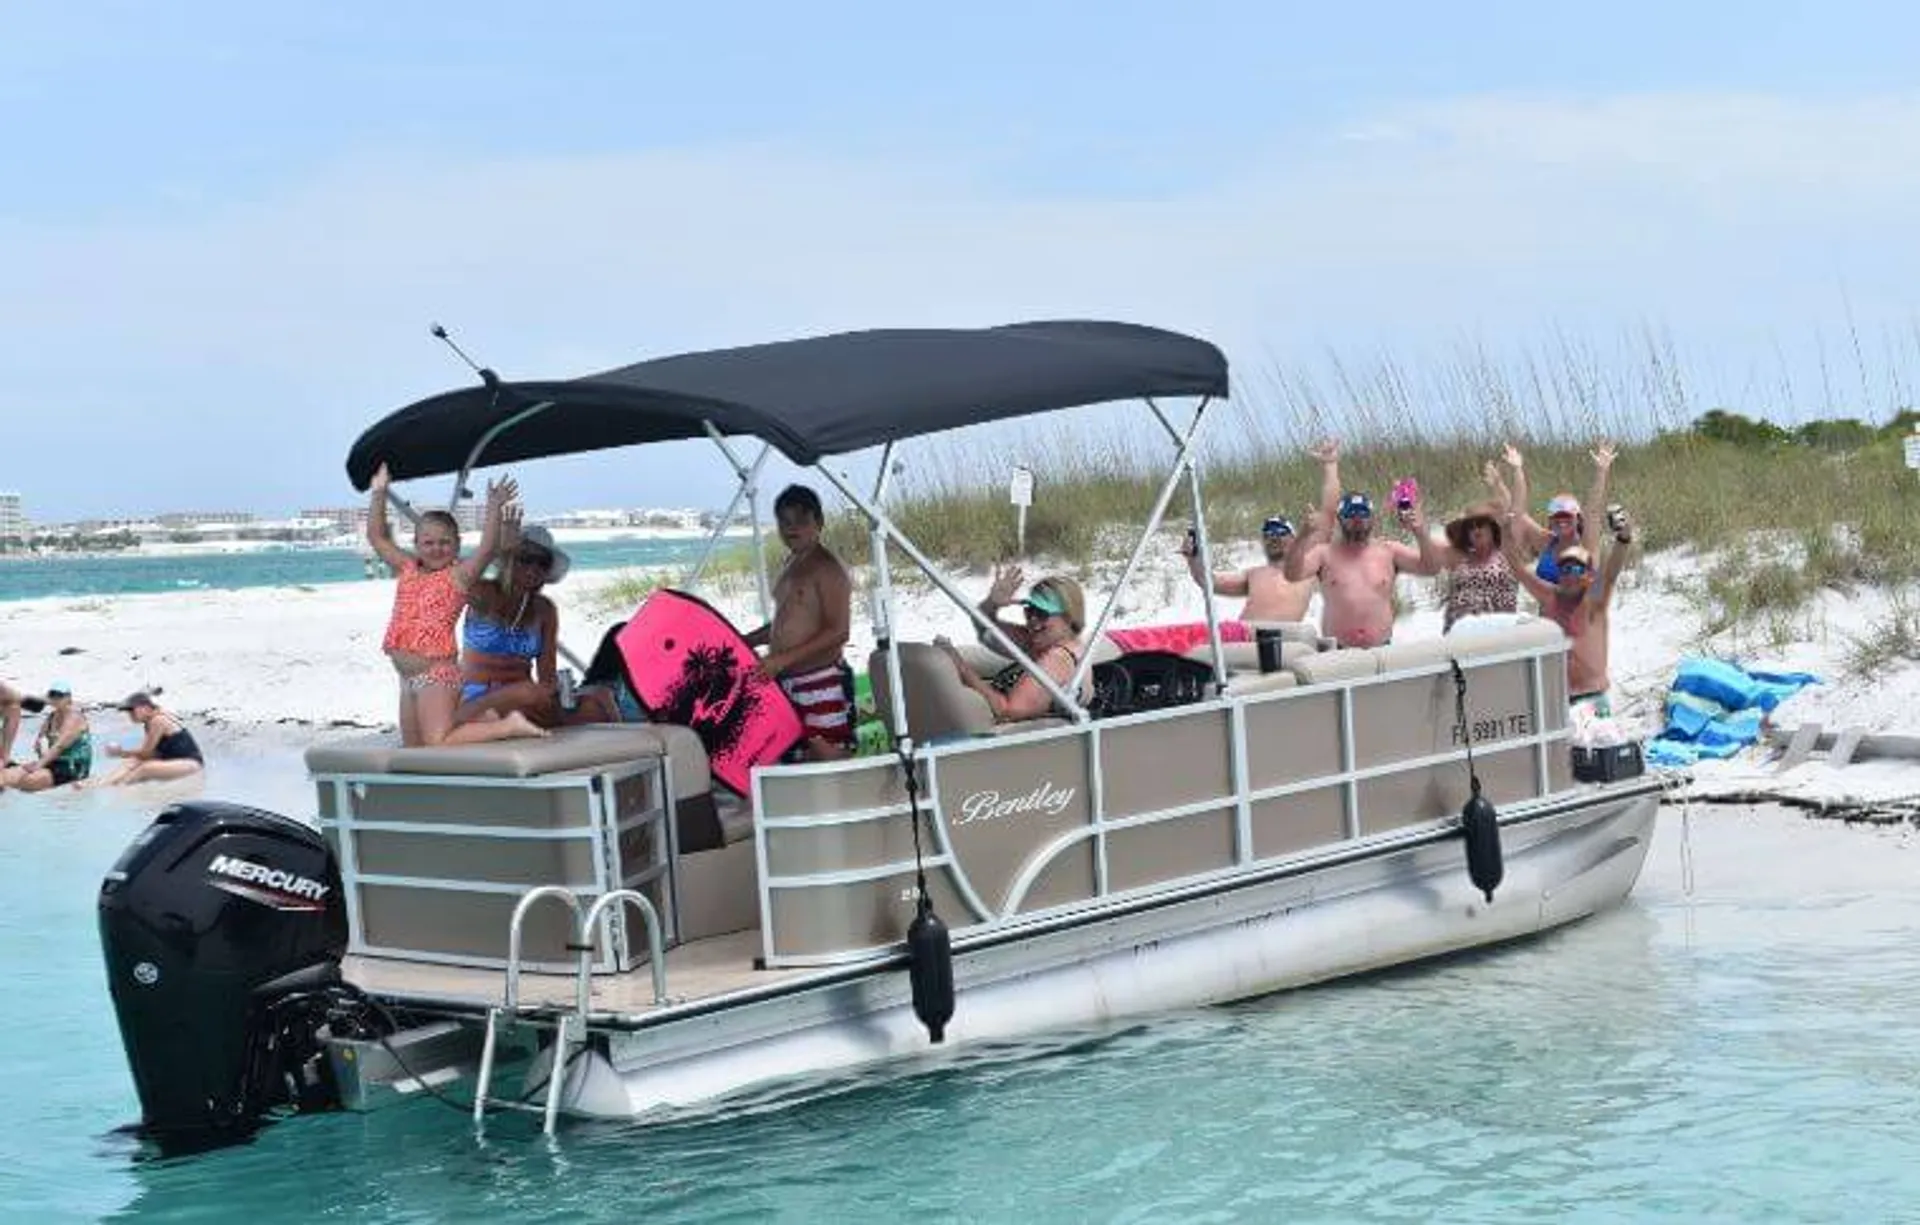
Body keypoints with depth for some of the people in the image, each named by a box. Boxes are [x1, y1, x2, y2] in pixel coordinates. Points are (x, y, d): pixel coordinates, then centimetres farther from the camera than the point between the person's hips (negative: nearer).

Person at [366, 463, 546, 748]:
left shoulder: (458, 575, -5)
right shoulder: (407, 570, 13)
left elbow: (487, 548, -21)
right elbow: (377, 537, 21)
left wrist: (494, 509, -32)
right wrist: (379, 494, 17)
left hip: (436, 672, -8)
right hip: (409, 677, 8)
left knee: (437, 745, -19)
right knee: (412, 749, 14)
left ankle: (508, 726, -9)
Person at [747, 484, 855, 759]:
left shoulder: (827, 568, -12)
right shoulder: (792, 565, 16)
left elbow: (838, 631, -20)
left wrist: (783, 659, -24)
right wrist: (746, 641, 14)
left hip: (822, 683, -9)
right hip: (786, 684, 9)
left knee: (828, 757, -9)